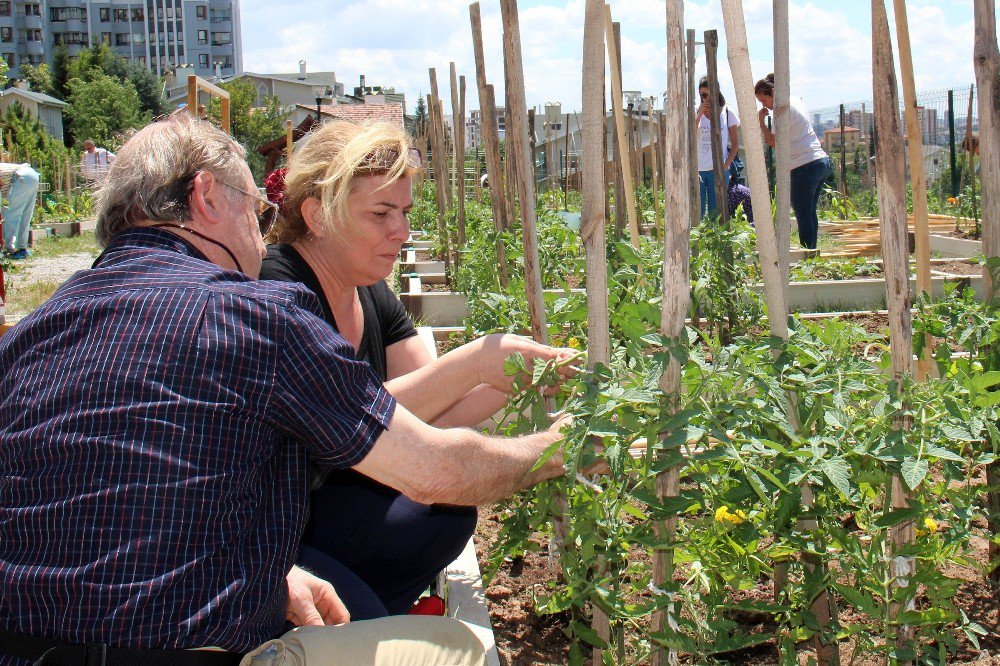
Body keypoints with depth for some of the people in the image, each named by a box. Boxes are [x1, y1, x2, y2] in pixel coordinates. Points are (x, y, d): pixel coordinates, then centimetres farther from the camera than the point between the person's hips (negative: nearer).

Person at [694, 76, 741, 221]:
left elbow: (735, 144, 7)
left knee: (716, 214, 6)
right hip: (697, 170, 0)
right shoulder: (696, 112, 4)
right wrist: (699, 115, -12)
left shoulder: (727, 113, 4)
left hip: (718, 171, 0)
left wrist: (726, 165, -6)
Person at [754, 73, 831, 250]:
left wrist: (761, 122, -3)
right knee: (810, 212, 14)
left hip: (805, 167, -10)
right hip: (822, 161, 10)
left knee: (803, 215, -5)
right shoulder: (796, 100, 16)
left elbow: (775, 142, -11)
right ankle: (812, 251, 17)